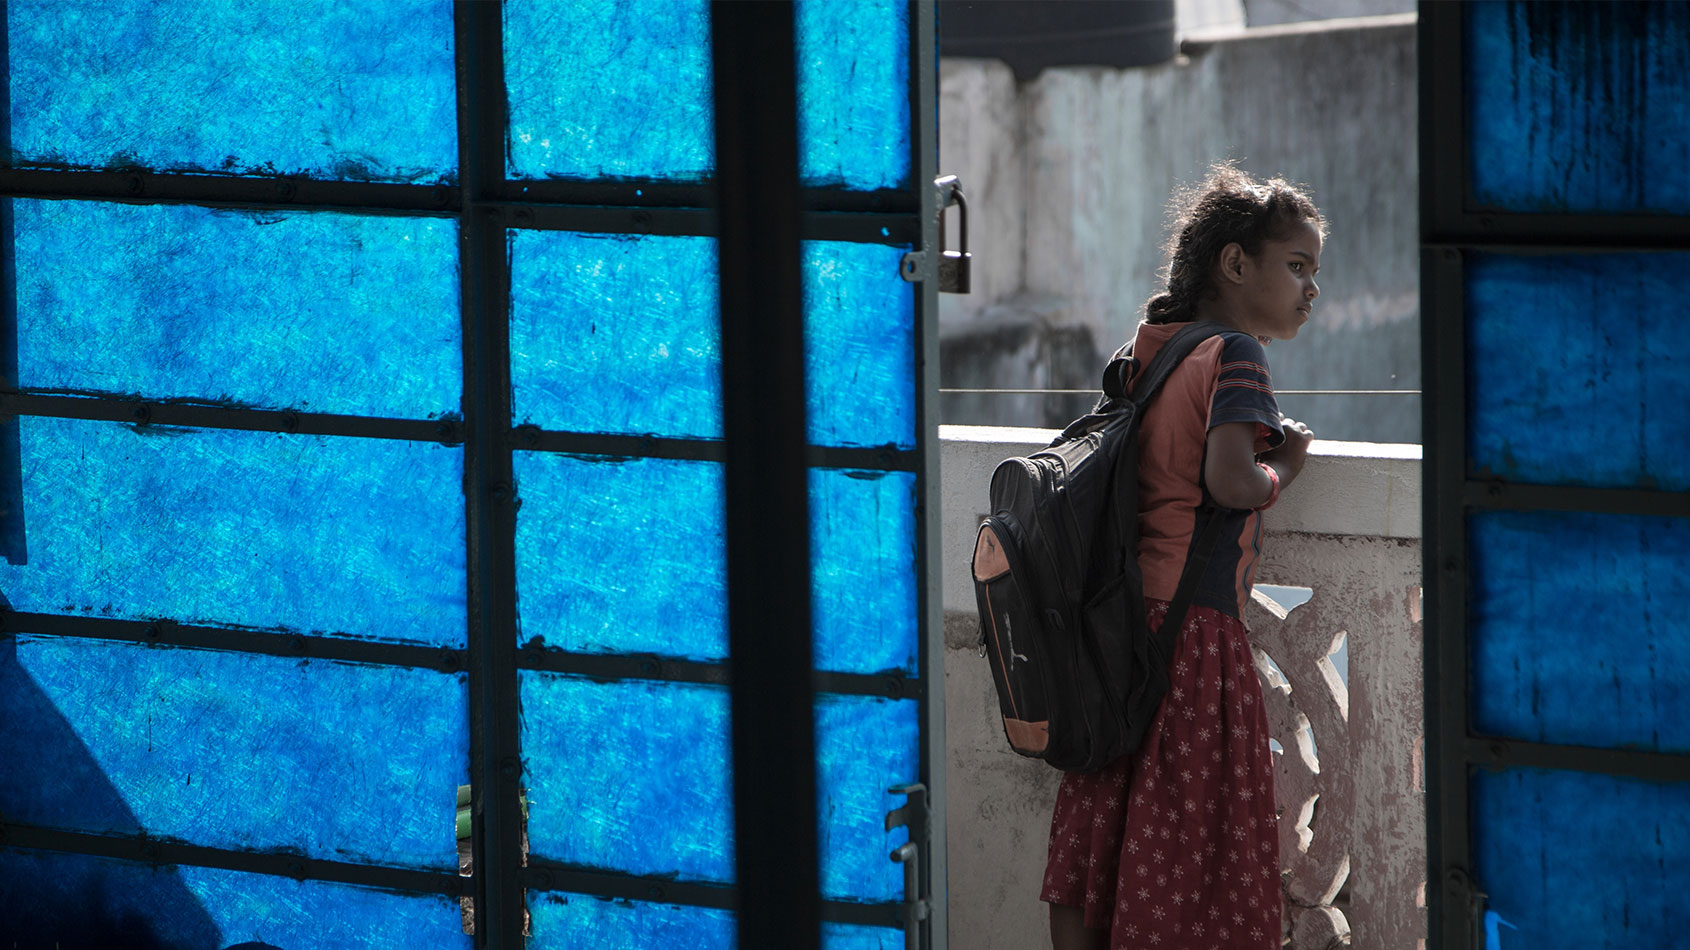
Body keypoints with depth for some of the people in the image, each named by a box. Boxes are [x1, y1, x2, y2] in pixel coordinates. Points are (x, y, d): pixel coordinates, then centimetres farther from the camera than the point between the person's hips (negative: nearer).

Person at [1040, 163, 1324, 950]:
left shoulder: (1149, 350, 14)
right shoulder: (1235, 354, -10)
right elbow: (1229, 481, -23)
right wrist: (1283, 467, -2)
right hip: (1194, 625, -8)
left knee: (1096, 835, 11)